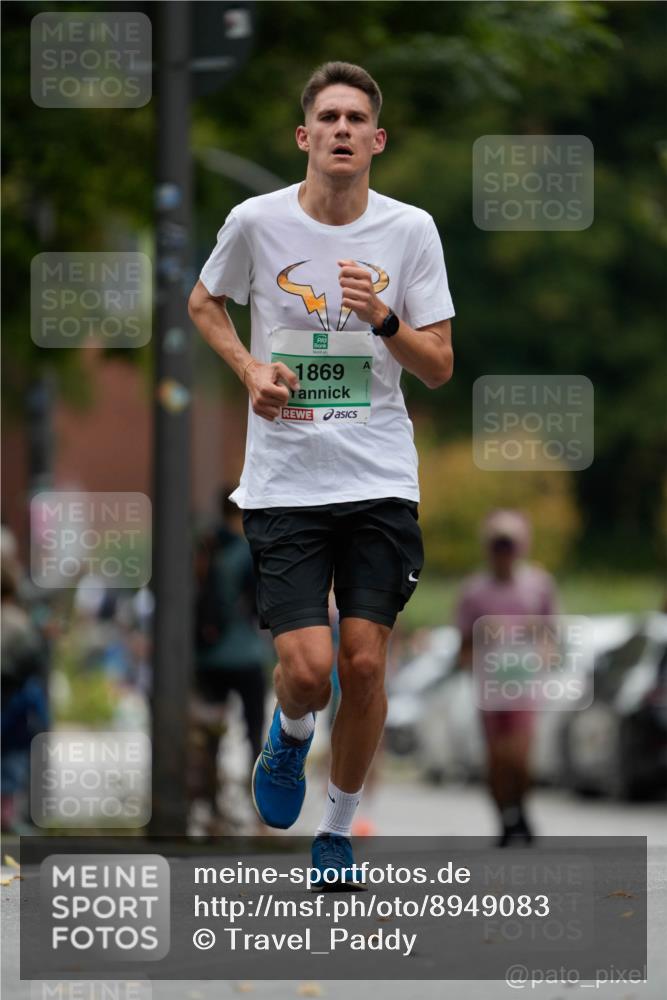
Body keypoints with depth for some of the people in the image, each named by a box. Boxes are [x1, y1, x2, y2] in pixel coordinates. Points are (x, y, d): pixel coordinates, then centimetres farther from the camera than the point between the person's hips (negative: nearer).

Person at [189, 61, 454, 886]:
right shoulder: (257, 222, -4)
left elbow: (439, 368, 1)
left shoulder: (410, 230, -2)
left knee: (364, 665, -3)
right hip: (284, 483, -1)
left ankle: (339, 829, 19)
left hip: (381, 481, 1)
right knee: (307, 668, -12)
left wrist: (384, 320, -18)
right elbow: (204, 303, 16)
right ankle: (289, 735, 25)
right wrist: (250, 368, -2)